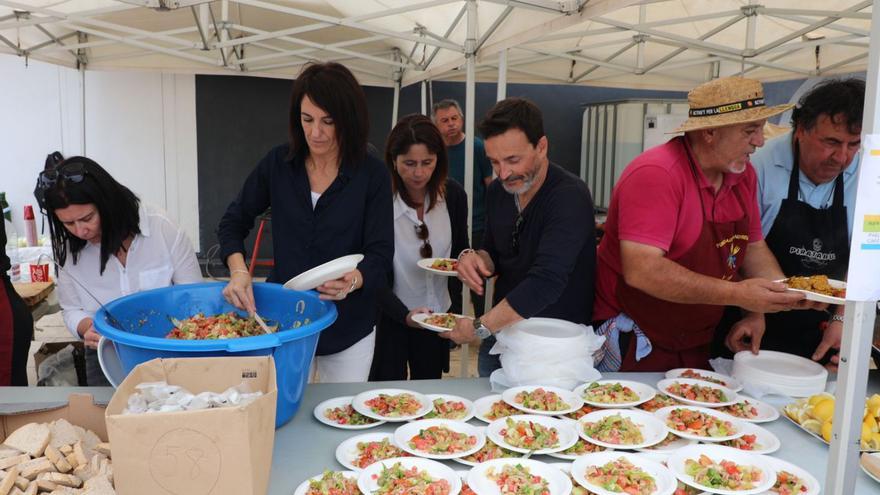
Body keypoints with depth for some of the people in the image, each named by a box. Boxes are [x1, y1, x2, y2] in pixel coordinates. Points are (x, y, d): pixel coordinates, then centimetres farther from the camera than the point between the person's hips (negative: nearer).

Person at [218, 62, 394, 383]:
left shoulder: (372, 175, -10)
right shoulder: (278, 163, -4)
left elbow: (380, 257, -12)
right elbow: (233, 222, 5)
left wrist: (354, 281, -33)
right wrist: (238, 270, -14)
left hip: (348, 327, -1)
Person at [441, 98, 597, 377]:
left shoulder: (569, 197, -23)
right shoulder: (498, 191, 1)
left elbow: (546, 282, -31)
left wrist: (480, 328, -29)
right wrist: (475, 258, -11)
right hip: (500, 336, 6)